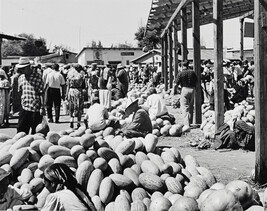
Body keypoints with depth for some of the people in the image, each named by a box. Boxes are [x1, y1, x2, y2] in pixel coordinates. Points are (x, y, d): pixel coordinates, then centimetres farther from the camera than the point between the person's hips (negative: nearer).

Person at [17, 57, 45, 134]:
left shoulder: (37, 77, -7)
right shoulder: (21, 78, 9)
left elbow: (41, 93, -8)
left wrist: (42, 107, -11)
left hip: (36, 108, -5)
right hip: (24, 108, 5)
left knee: (35, 131, 4)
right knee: (21, 130, 4)